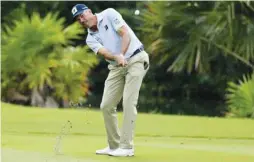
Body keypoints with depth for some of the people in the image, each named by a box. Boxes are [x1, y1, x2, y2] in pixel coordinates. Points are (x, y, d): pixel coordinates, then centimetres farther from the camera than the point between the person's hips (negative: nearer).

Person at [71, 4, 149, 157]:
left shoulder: (109, 14, -6)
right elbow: (104, 52, -12)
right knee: (106, 105, 2)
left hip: (136, 59, -7)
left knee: (128, 102, -16)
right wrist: (117, 57, -34)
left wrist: (122, 55, -31)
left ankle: (127, 147, -15)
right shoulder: (91, 39, 7)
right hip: (116, 67, 7)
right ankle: (114, 146, 14)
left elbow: (126, 34, -15)